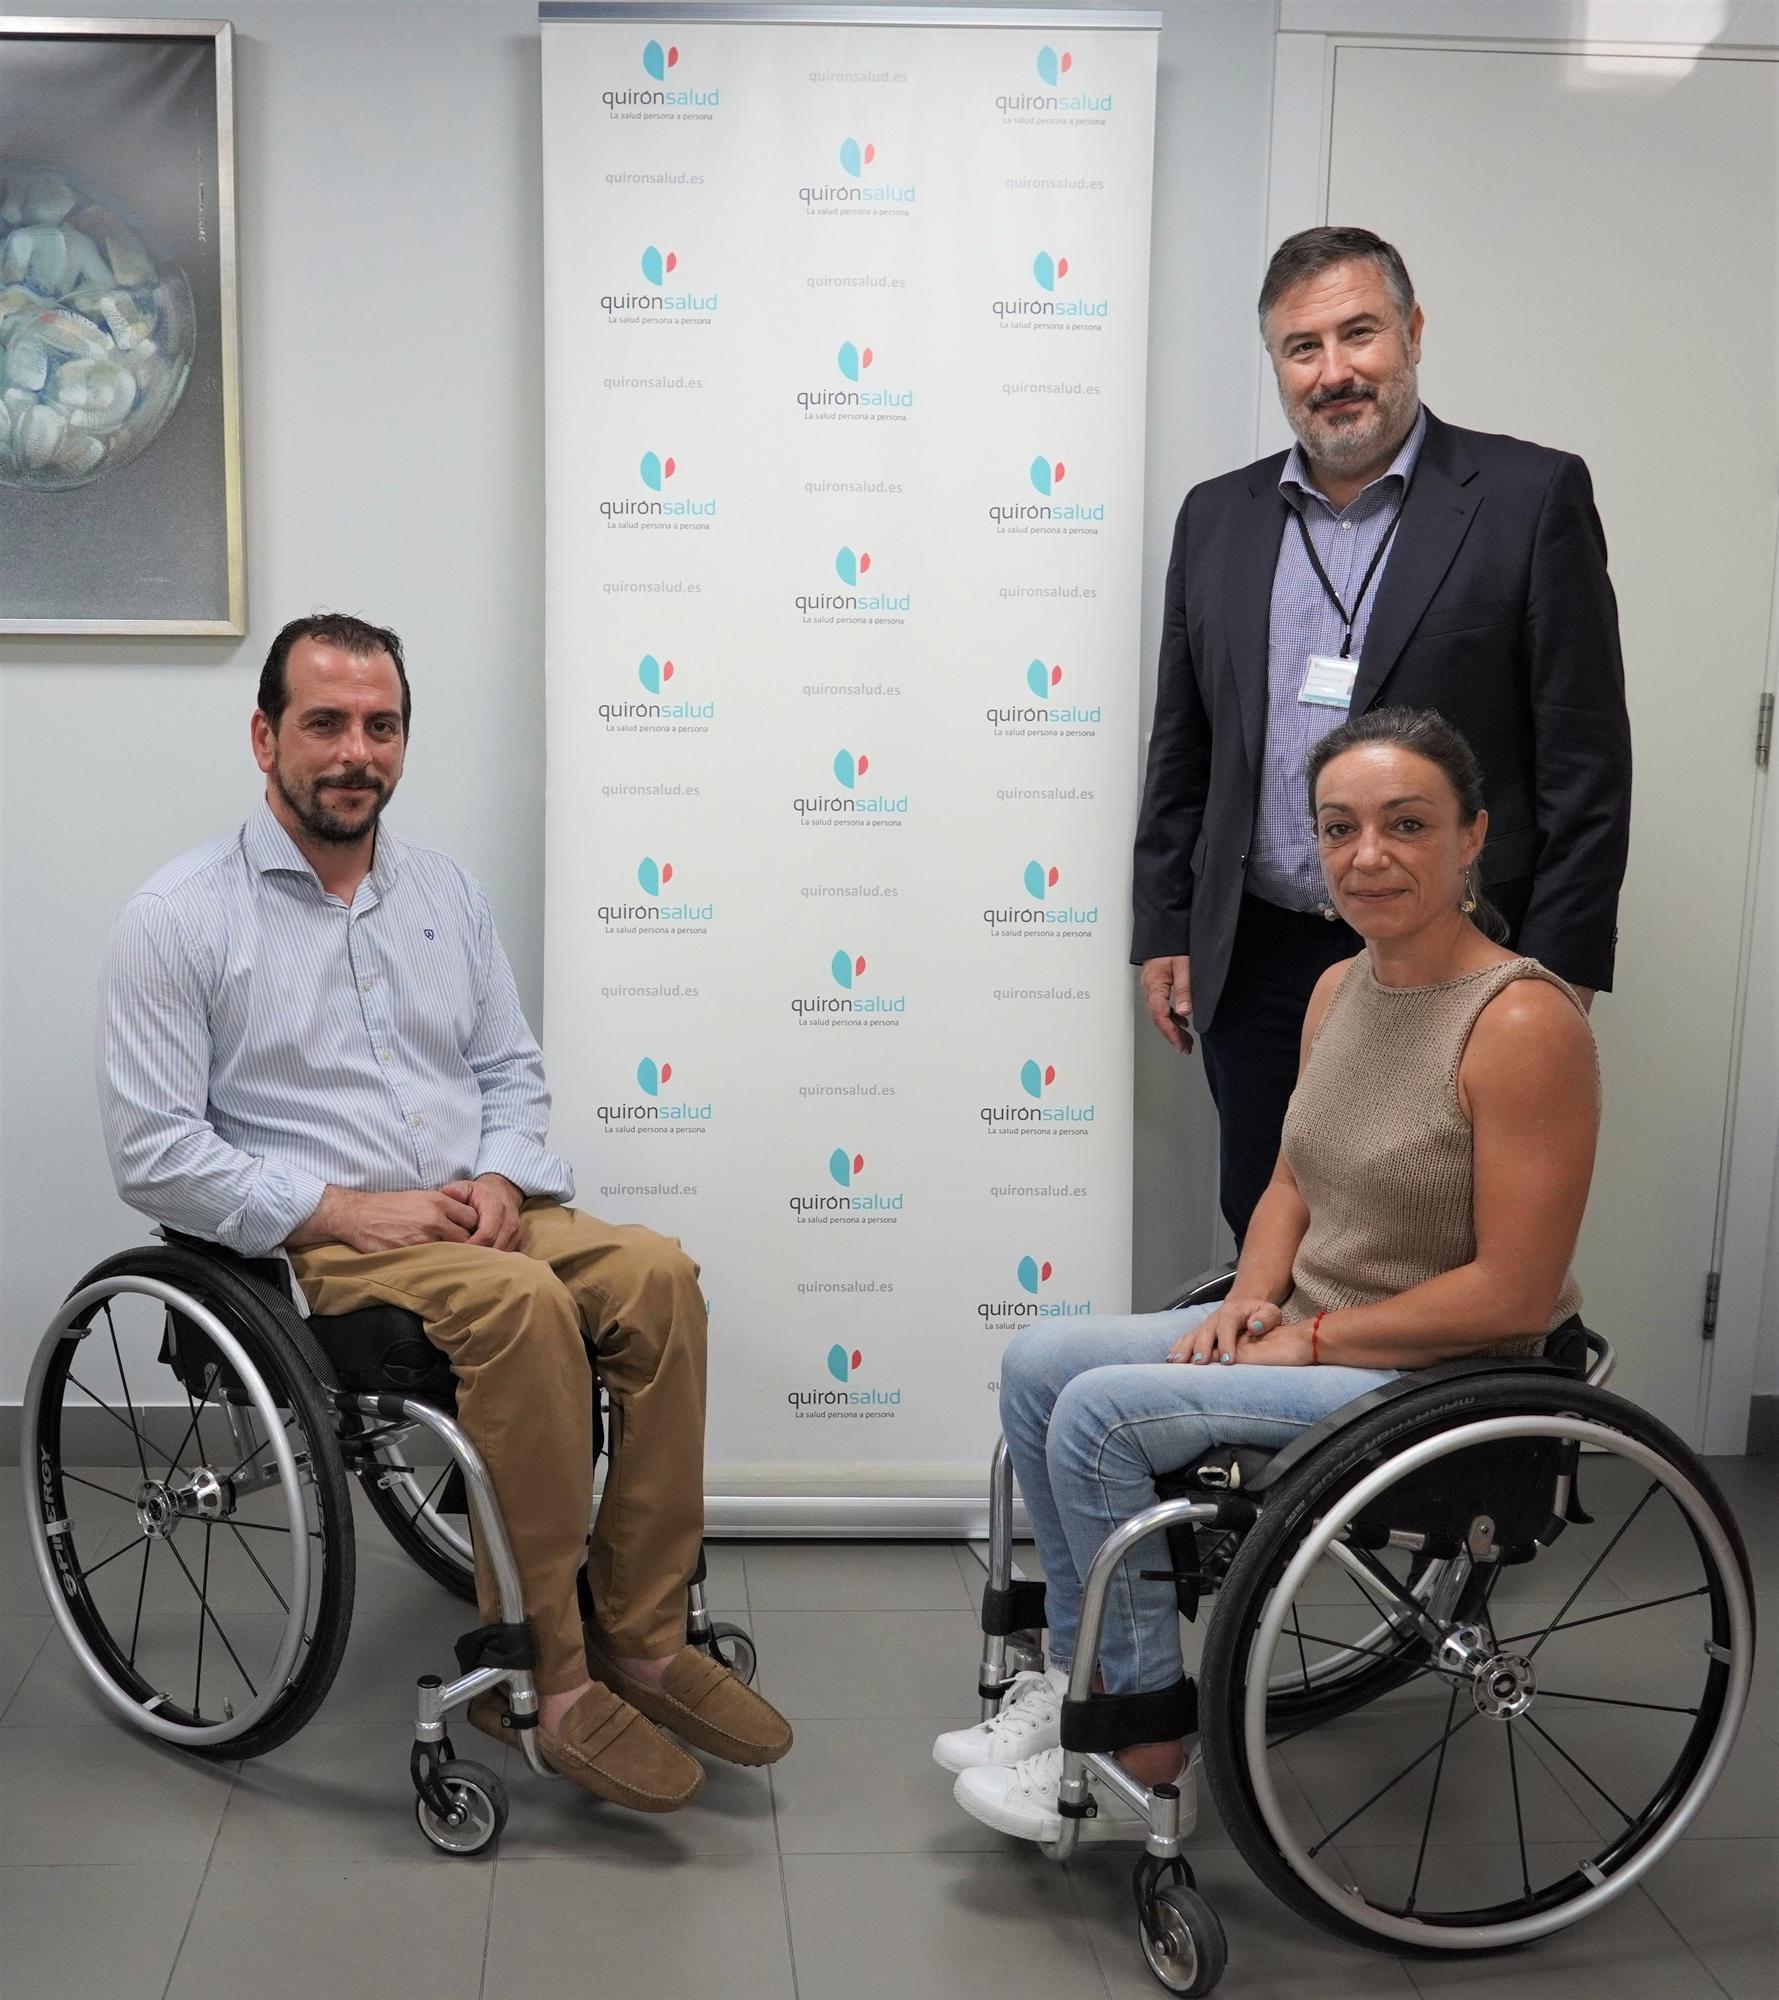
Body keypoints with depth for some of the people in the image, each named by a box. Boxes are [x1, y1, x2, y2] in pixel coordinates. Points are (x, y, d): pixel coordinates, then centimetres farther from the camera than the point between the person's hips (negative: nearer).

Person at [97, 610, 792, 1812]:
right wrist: (344, 1208, -17)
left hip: (475, 1215, 5)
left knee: (656, 1273, -23)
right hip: (313, 1245, -5)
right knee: (521, 1300, -34)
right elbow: (154, 1152, -8)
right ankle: (539, 1677, -24)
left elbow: (514, 1069, 17)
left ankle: (644, 1637, -16)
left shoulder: (446, 891, 14)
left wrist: (501, 1182, -5)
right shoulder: (180, 916, -2)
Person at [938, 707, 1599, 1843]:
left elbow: (1513, 1291, -22)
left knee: (1100, 1413, -19)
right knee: (1038, 1367, 2)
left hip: (1440, 1373, -9)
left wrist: (1315, 1337, -16)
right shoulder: (1339, 991, 4)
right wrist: (1254, 1294, -2)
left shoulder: (1523, 1023, -21)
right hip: (1305, 1330, 9)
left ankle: (1147, 1767, -3)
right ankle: (1080, 1682, 13)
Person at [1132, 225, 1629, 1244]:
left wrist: (1559, 975, -10)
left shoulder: (1531, 496, -5)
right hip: (1257, 966, 4)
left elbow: (1586, 763, -6)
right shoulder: (1218, 517, 8)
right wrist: (1164, 929, 10)